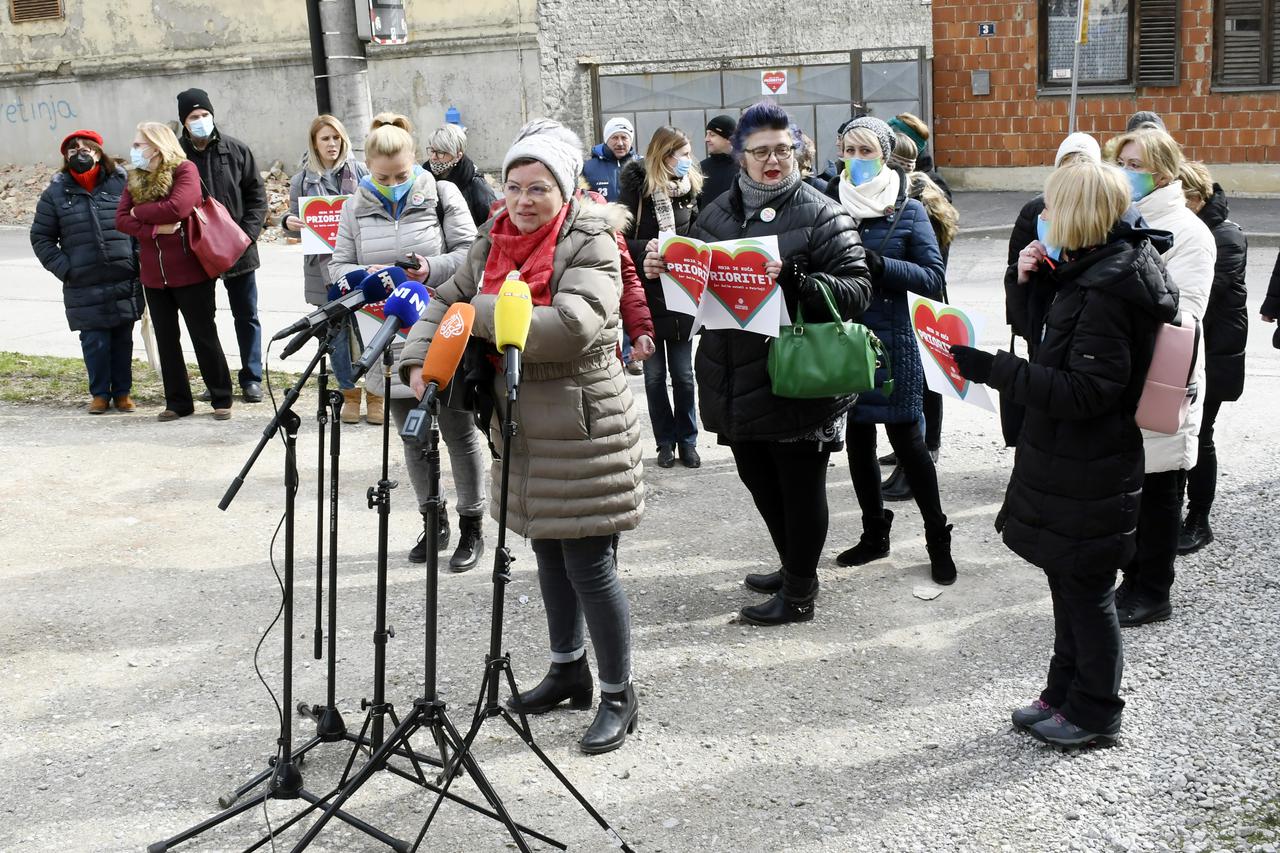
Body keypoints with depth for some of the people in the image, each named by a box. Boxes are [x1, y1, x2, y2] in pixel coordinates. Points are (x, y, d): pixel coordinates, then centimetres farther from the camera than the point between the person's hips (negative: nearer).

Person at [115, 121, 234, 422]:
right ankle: (177, 402, 19)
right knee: (166, 340, 10)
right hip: (153, 275, 6)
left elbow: (177, 207, -23)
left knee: (204, 337, 2)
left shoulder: (185, 169, -7)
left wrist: (139, 211, -10)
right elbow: (121, 220, -1)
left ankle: (221, 399, 12)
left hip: (190, 271, -6)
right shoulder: (135, 178, 10)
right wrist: (155, 229, -17)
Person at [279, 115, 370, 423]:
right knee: (337, 331, 4)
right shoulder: (302, 181, 9)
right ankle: (350, 394, 16)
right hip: (324, 267, 1)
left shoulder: (359, 171, 6)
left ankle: (376, 395, 7)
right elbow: (297, 226, 14)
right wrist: (288, 223, -8)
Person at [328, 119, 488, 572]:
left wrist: (432, 269, -24)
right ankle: (433, 521, 29)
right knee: (413, 437, 14)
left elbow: (470, 254, -6)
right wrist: (368, 276, -16)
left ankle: (472, 524, 18)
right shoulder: (355, 208, 6)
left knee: (460, 432, 5)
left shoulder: (442, 195, -4)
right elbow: (338, 267, 5)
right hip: (391, 341, 4)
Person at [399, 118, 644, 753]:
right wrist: (419, 357, -3)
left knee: (589, 565, -4)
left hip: (583, 428, -8)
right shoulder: (495, 241, 7)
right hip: (523, 425, 8)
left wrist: (482, 314, -21)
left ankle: (618, 696, 12)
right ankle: (568, 670, 38)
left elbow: (575, 326, -29)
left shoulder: (590, 243, -15)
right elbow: (449, 299, 17)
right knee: (549, 552, 20)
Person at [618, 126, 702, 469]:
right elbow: (623, 241, -12)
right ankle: (665, 441, 19)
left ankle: (687, 440, 20)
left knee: (683, 374, 8)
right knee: (655, 375, 8)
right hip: (647, 296, -2)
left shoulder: (690, 190, 4)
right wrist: (652, 249, -25)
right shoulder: (637, 189, -7)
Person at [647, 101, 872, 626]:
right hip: (737, 384, 7)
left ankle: (799, 592, 20)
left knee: (800, 487, 6)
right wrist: (661, 269, -2)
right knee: (760, 482, 21)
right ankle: (794, 567, 41)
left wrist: (795, 279, -29)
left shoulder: (820, 215, -8)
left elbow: (857, 290, -15)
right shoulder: (718, 212, 10)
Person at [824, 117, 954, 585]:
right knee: (858, 440, 11)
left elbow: (934, 278, -9)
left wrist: (880, 265, -22)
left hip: (891, 341, -3)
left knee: (906, 439, -1)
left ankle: (938, 539, 14)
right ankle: (874, 533, 26)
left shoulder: (908, 211, -2)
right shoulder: (829, 204, 5)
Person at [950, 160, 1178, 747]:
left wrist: (992, 369, -28)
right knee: (1068, 583, 20)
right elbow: (1047, 334, 19)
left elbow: (1082, 392, -27)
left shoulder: (1109, 290, -23)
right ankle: (1066, 693, 35)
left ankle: (1094, 712, 22)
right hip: (1067, 459, 10)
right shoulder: (1085, 273, 7)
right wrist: (1028, 282, 2)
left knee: (1086, 590, 5)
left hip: (1088, 472, -10)